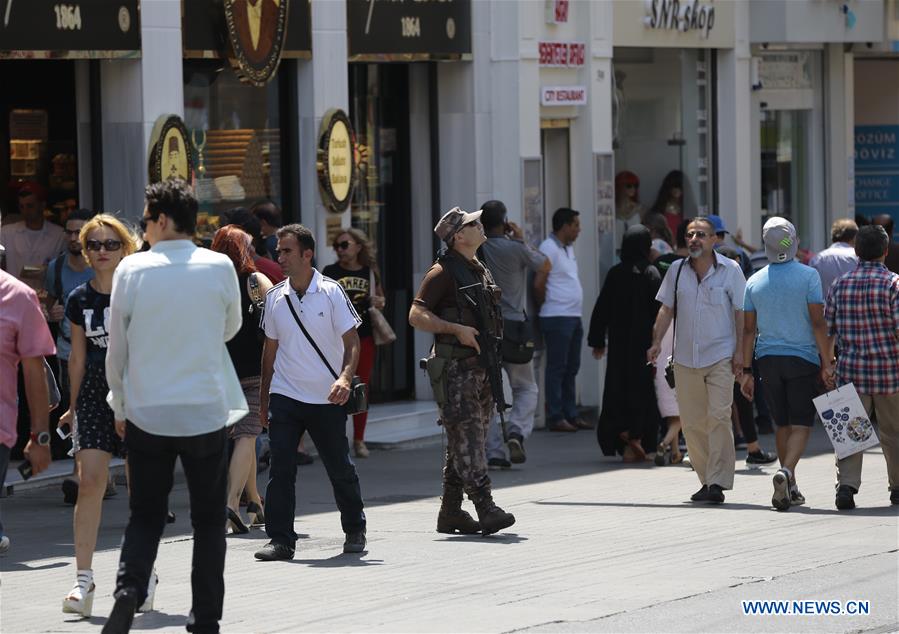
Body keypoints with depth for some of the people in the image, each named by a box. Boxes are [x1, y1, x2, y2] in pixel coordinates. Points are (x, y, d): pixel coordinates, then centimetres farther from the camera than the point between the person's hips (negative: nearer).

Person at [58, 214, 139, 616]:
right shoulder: (79, 300, 6)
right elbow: (78, 357, 13)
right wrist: (73, 406, 14)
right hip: (95, 392, 2)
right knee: (90, 481, -11)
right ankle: (83, 579, -11)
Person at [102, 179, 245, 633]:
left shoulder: (132, 270, -6)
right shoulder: (219, 268, -5)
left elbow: (117, 348, 1)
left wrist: (119, 406, 14)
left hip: (146, 414, 0)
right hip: (206, 413, 0)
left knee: (145, 516, 11)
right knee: (208, 520, 11)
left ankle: (128, 588, -13)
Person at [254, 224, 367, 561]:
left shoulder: (331, 292, -6)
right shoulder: (274, 297, 5)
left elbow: (352, 342, -6)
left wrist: (344, 378, -23)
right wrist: (263, 398, 15)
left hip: (327, 398, -2)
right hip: (284, 396, 2)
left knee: (340, 469, 8)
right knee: (280, 469, -8)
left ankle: (355, 531, 27)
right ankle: (280, 539, -5)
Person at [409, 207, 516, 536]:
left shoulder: (481, 271, 17)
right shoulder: (443, 272, -9)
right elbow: (417, 315, -14)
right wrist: (457, 329, -21)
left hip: (482, 368, 9)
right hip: (455, 369, -9)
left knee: (468, 443, 9)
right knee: (466, 439, -12)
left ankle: (450, 512, 14)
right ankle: (485, 508, -17)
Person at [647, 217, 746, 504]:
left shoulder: (730, 270, 0)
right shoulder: (677, 270, 9)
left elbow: (741, 312, 1)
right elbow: (666, 308, 13)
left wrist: (740, 351, -6)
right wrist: (656, 341, 1)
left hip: (720, 356, -4)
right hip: (685, 358, 4)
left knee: (718, 418, -12)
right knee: (692, 422, 4)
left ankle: (717, 483, -13)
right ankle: (707, 479, 16)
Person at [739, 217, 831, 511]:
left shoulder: (754, 281, 4)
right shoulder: (808, 276, -6)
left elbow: (748, 329, 4)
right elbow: (818, 322, -10)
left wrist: (746, 371, 8)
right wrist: (827, 363, -6)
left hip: (768, 359, 4)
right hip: (802, 358, -3)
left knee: (782, 424, 14)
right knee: (801, 425, -3)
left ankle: (790, 488, 18)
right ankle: (786, 472, -27)